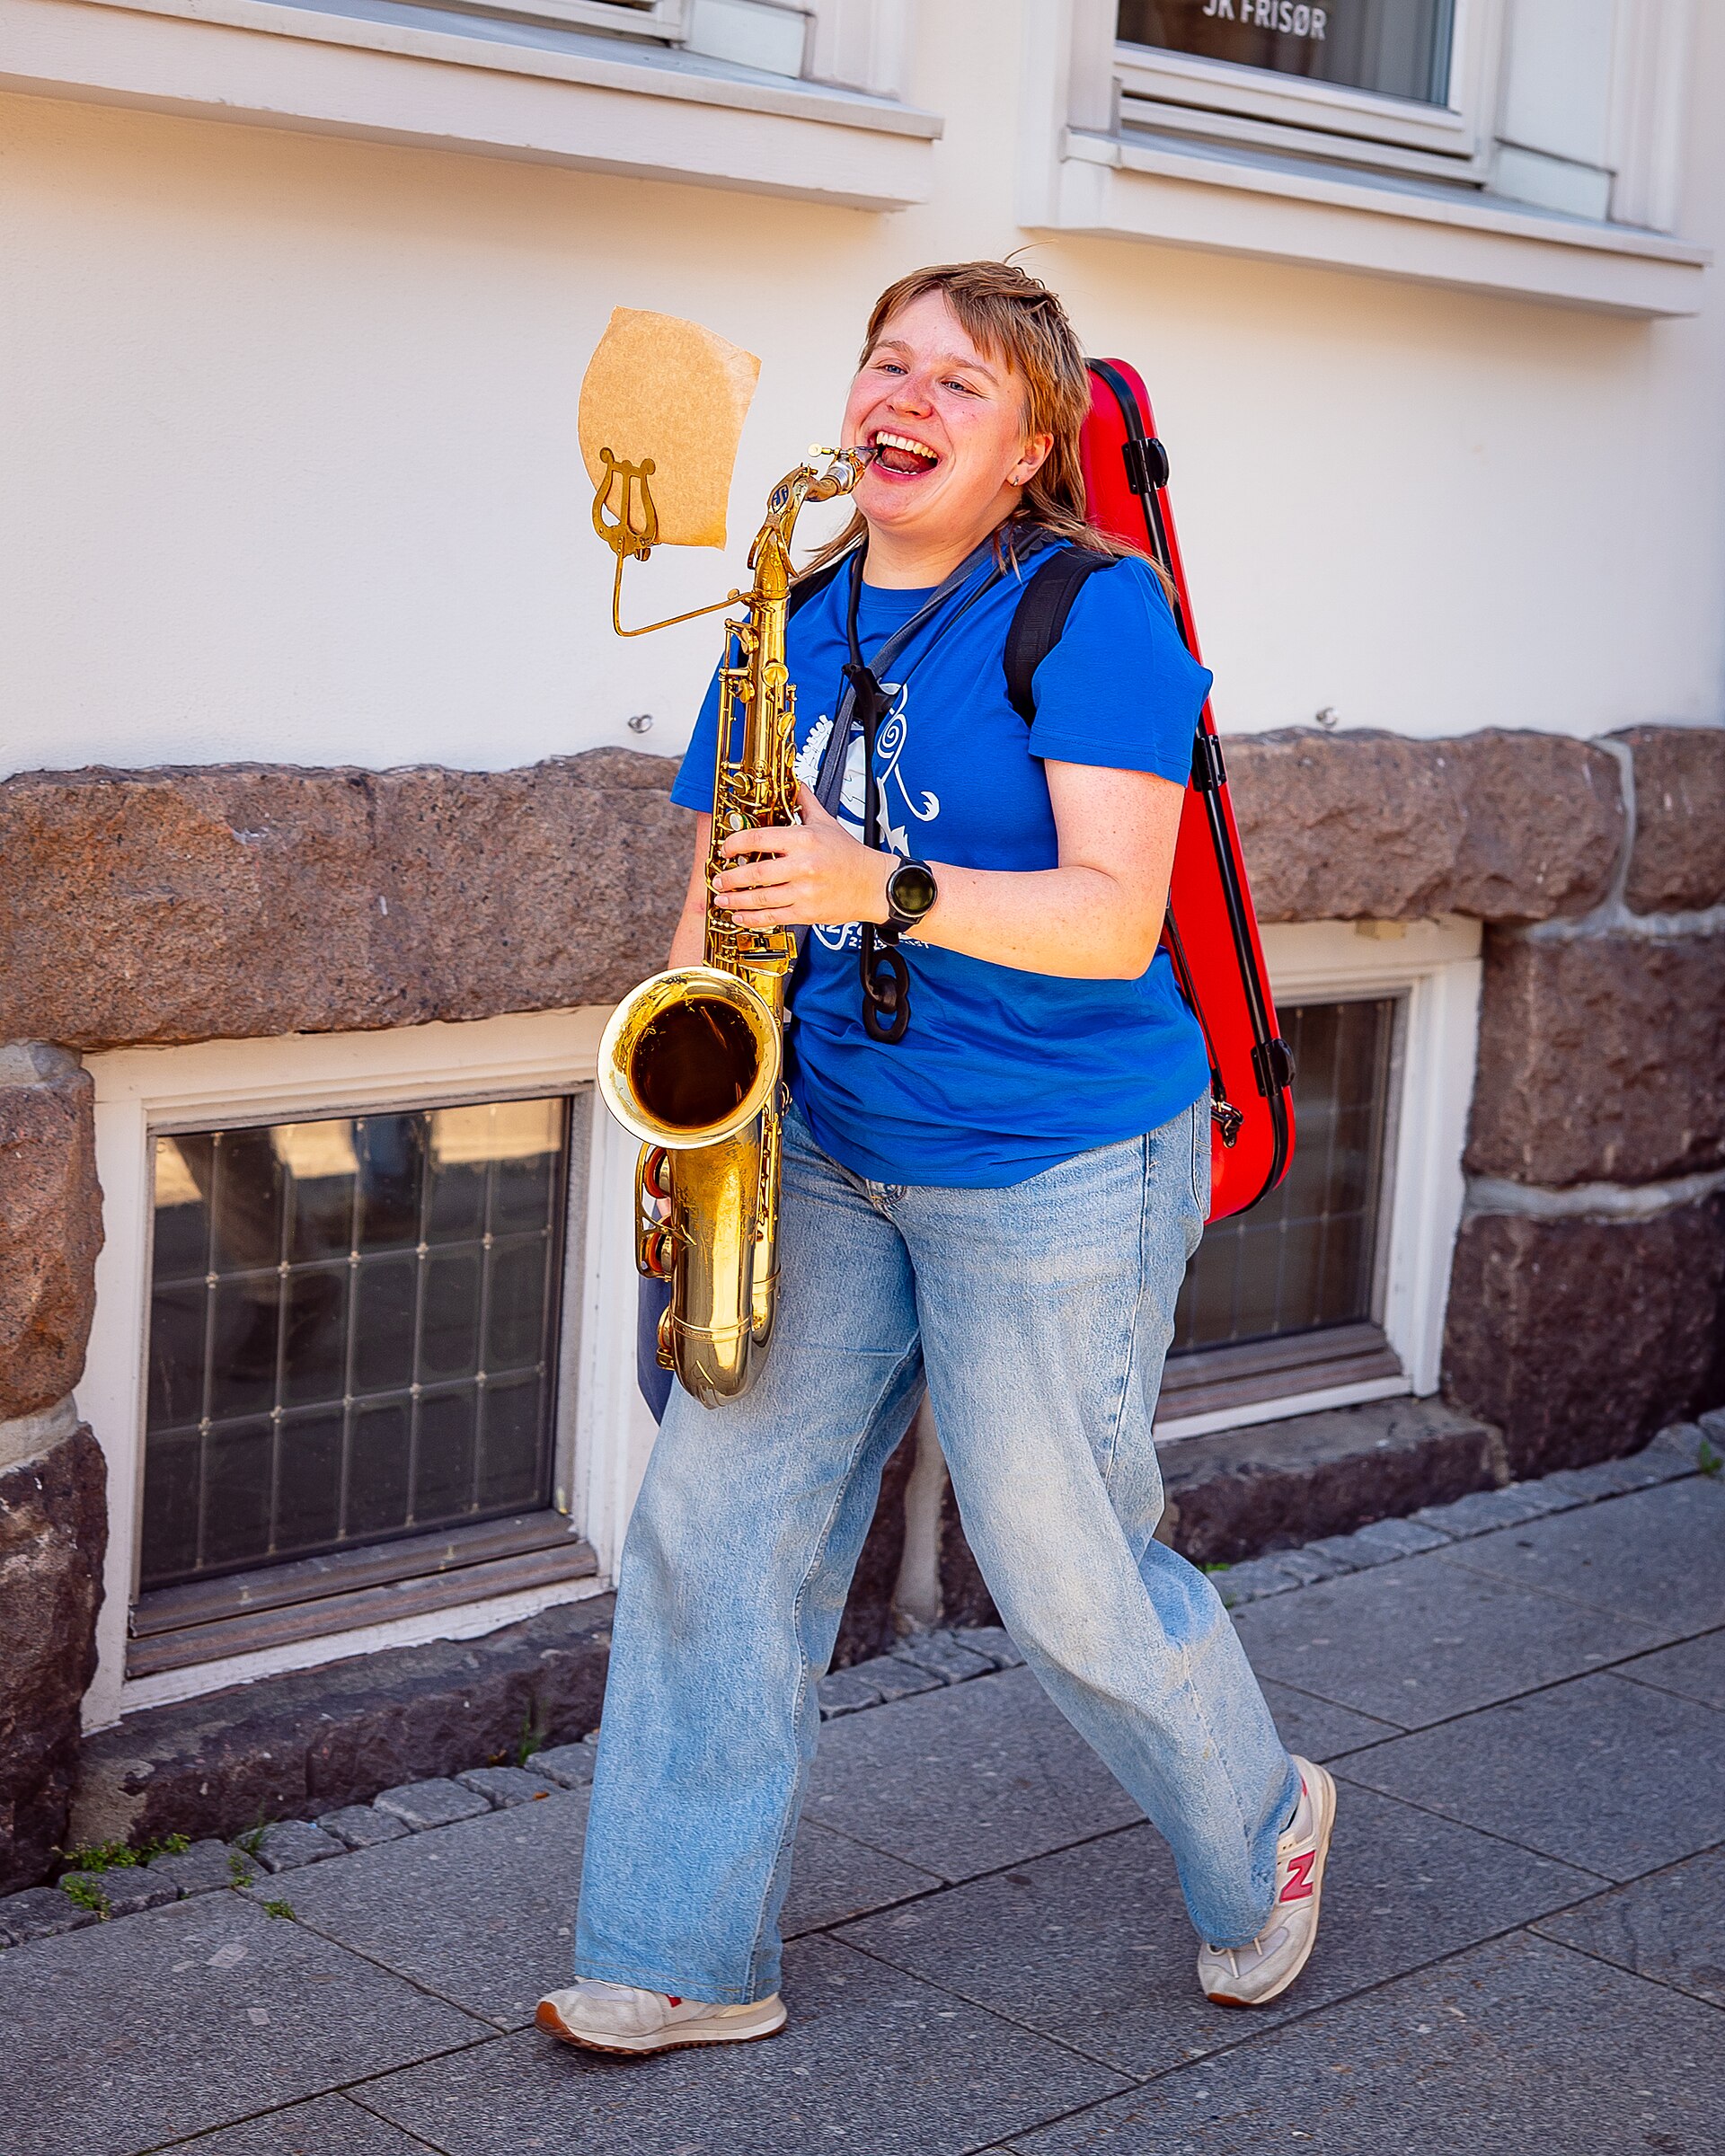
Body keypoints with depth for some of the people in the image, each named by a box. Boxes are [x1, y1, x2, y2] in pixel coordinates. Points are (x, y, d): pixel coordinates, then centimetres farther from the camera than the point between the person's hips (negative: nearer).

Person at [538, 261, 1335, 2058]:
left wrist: (882, 890, -33)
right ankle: (686, 1960, 15)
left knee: (1064, 1581, 4)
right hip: (825, 1154, 6)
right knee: (710, 1535, 2)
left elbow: (1112, 917, -20)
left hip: (1060, 1171, -6)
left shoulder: (1094, 615, -12)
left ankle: (1262, 1833, 34)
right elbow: (728, 882, 12)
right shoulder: (796, 620, 7)